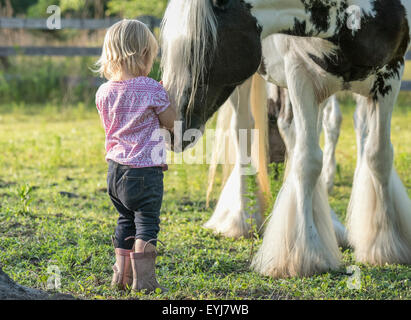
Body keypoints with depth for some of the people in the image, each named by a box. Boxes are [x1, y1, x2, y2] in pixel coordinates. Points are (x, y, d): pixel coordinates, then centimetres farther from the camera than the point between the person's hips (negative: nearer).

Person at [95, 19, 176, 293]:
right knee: (147, 222, 0)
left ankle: (122, 274, 20)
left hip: (115, 168, 6)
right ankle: (143, 278, -3)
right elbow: (170, 123, -3)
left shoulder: (105, 92, 3)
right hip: (145, 169, -6)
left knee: (126, 221, 18)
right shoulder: (153, 90, -13)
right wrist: (166, 97, 12)